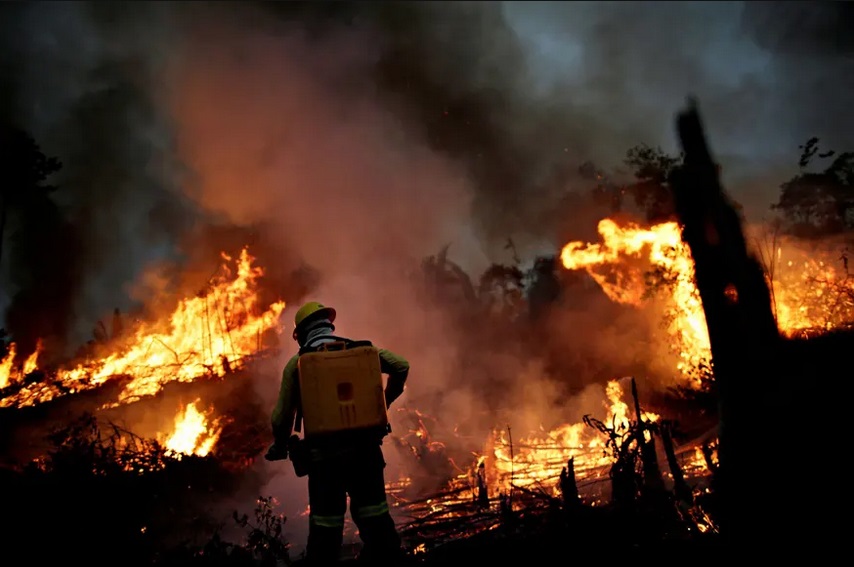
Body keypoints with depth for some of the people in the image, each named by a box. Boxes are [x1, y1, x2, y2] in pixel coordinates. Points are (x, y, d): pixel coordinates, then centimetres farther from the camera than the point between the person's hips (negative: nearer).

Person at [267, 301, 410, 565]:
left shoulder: (297, 362, 1)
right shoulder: (360, 349, 6)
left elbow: (283, 415, 1)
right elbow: (401, 366, 3)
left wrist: (279, 447, 18)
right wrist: (384, 402, 17)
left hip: (324, 451, -2)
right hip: (364, 445, 2)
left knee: (325, 522, 6)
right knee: (372, 514, 12)